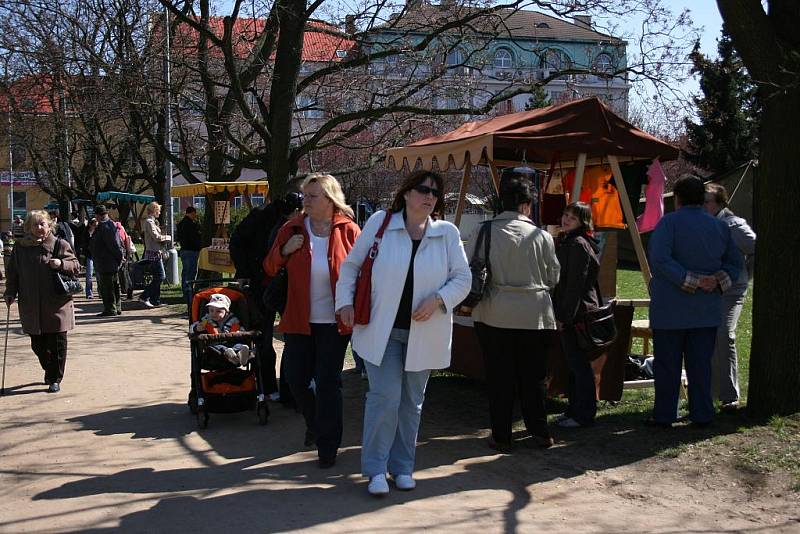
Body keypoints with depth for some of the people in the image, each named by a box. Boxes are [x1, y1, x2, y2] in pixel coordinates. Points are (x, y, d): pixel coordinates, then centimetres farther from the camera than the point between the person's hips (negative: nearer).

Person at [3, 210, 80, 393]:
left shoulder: (60, 245, 0)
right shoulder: (20, 246, 7)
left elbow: (76, 266, 2)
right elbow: (12, 272, 12)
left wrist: (61, 264, -17)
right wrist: (10, 293, 2)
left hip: (57, 305, -2)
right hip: (31, 306, 3)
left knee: (57, 344, -1)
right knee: (37, 344, 8)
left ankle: (55, 379, 11)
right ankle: (49, 371, 31)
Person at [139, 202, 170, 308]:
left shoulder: (152, 221, 19)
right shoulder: (149, 222, -12)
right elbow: (156, 237, -19)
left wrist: (164, 239, 6)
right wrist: (168, 237, -6)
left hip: (156, 252, 10)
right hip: (153, 253, -10)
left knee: (158, 277, 11)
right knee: (160, 276, -11)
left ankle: (155, 300, 13)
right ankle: (144, 296, -8)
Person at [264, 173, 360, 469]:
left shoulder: (348, 230, -5)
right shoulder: (291, 229, 2)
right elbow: (270, 269, 8)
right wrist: (284, 251, -12)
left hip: (334, 322, -3)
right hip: (299, 320, 3)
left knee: (328, 383, 2)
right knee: (296, 378, 9)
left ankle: (327, 445, 15)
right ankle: (315, 423, 38)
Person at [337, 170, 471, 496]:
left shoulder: (447, 233, 1)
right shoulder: (380, 223, -3)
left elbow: (462, 278, 3)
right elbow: (351, 266, 6)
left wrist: (437, 300, -13)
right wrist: (345, 302, -2)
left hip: (423, 332, 2)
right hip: (381, 330, -2)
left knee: (412, 402, 12)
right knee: (385, 396, -6)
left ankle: (403, 467, 25)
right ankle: (376, 469, 7)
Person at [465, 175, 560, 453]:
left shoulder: (483, 232, -7)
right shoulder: (541, 236, -5)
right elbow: (553, 278, 4)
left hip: (493, 315, 0)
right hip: (533, 315, 0)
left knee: (499, 377, 8)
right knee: (533, 377, 12)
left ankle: (501, 437, 13)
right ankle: (539, 433, 18)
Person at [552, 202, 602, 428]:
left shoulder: (578, 245, -14)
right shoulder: (565, 242, 17)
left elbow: (575, 285, -19)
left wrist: (564, 316, -18)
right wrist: (560, 314, 18)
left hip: (578, 315, -10)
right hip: (569, 314, 10)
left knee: (579, 364, -3)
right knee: (574, 364, 15)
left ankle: (583, 415, 4)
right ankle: (574, 411, 24)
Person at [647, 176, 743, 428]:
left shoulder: (670, 222, -10)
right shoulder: (720, 226, 8)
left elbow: (660, 259, -23)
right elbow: (735, 263, 12)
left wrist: (690, 280, -19)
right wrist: (718, 281, -3)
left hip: (670, 310, -4)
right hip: (707, 311, 5)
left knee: (667, 364, 4)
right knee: (701, 364, 12)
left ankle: (664, 415, 9)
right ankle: (702, 414, 14)